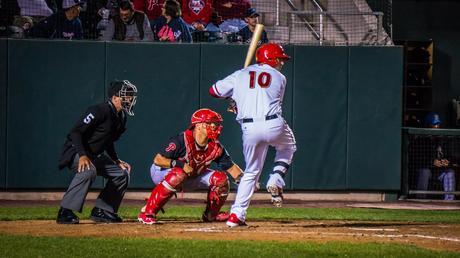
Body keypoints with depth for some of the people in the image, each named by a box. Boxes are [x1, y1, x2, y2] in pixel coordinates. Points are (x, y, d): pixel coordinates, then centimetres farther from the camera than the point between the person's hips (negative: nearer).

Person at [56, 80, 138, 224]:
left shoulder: (121, 118, 8)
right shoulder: (99, 111, -21)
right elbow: (76, 132, -26)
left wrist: (117, 161, 12)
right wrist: (82, 155, -36)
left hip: (95, 155, 10)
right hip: (75, 151, -10)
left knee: (122, 173, 6)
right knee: (88, 170, -38)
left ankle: (102, 211, 11)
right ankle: (65, 212, -34)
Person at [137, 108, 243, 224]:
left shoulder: (216, 147, -13)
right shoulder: (182, 140, -31)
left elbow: (230, 167, -6)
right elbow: (157, 159, -30)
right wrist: (180, 164, -40)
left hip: (191, 176, 7)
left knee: (220, 178, -9)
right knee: (179, 175, -41)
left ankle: (211, 214, 12)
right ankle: (147, 212, -34)